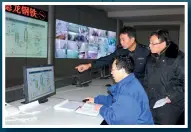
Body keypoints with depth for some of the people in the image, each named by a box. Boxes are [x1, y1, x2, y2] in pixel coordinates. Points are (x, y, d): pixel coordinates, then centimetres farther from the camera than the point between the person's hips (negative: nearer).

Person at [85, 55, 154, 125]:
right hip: (128, 121, 8)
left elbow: (114, 118, -29)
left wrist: (102, 109, -11)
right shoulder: (126, 83, 3)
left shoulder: (128, 91, -29)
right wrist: (96, 99, 16)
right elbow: (114, 99, 20)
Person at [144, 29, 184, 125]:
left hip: (169, 105, -6)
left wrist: (172, 97, -18)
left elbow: (184, 81, -15)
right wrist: (145, 94, 12)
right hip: (150, 103, 7)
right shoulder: (151, 58, 10)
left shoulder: (178, 58, -13)